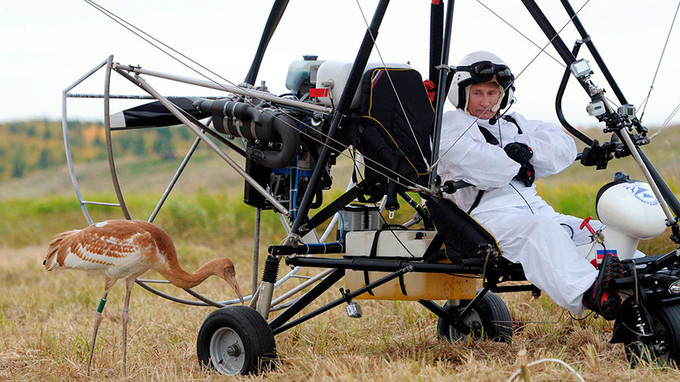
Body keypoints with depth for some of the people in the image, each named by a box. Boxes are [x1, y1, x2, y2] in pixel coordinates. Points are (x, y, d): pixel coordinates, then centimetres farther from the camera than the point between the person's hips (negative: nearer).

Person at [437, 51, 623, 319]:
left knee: (601, 233, -13)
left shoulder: (514, 124, 29)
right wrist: (515, 161, 1)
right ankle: (587, 293, -60)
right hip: (488, 214, -8)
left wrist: (526, 148, -1)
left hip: (536, 209, 8)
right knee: (539, 231, -38)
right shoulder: (452, 124, 11)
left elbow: (566, 148, 16)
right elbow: (470, 163, -12)